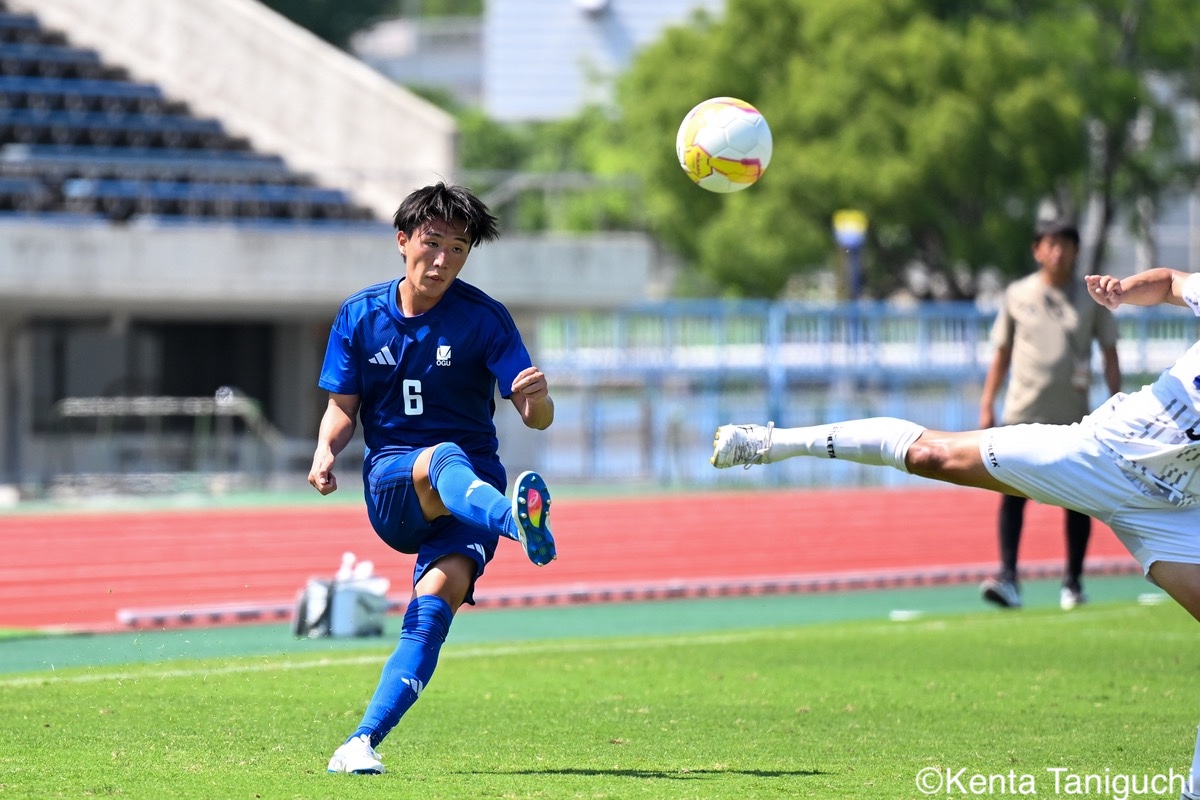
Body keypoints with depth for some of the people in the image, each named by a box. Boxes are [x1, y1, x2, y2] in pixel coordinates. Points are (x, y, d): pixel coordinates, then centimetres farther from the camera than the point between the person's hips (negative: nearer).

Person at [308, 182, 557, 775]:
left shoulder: (484, 319, -2)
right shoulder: (360, 316, 5)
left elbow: (536, 417, -7)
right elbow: (343, 406, 12)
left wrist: (537, 399, -32)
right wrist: (325, 453, -9)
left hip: (473, 486, 0)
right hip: (390, 486, 0)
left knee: (437, 599, -29)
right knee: (444, 460, -37)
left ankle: (363, 742, -30)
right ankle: (520, 524, -72)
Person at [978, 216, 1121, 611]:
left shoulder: (1092, 297, 4)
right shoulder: (1017, 294, 6)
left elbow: (1109, 355, 7)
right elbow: (1001, 353, 12)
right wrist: (987, 405, 8)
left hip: (1073, 415, 0)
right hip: (1023, 414, 0)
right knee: (1012, 493, -12)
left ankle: (1073, 582, 16)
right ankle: (1007, 576, -16)